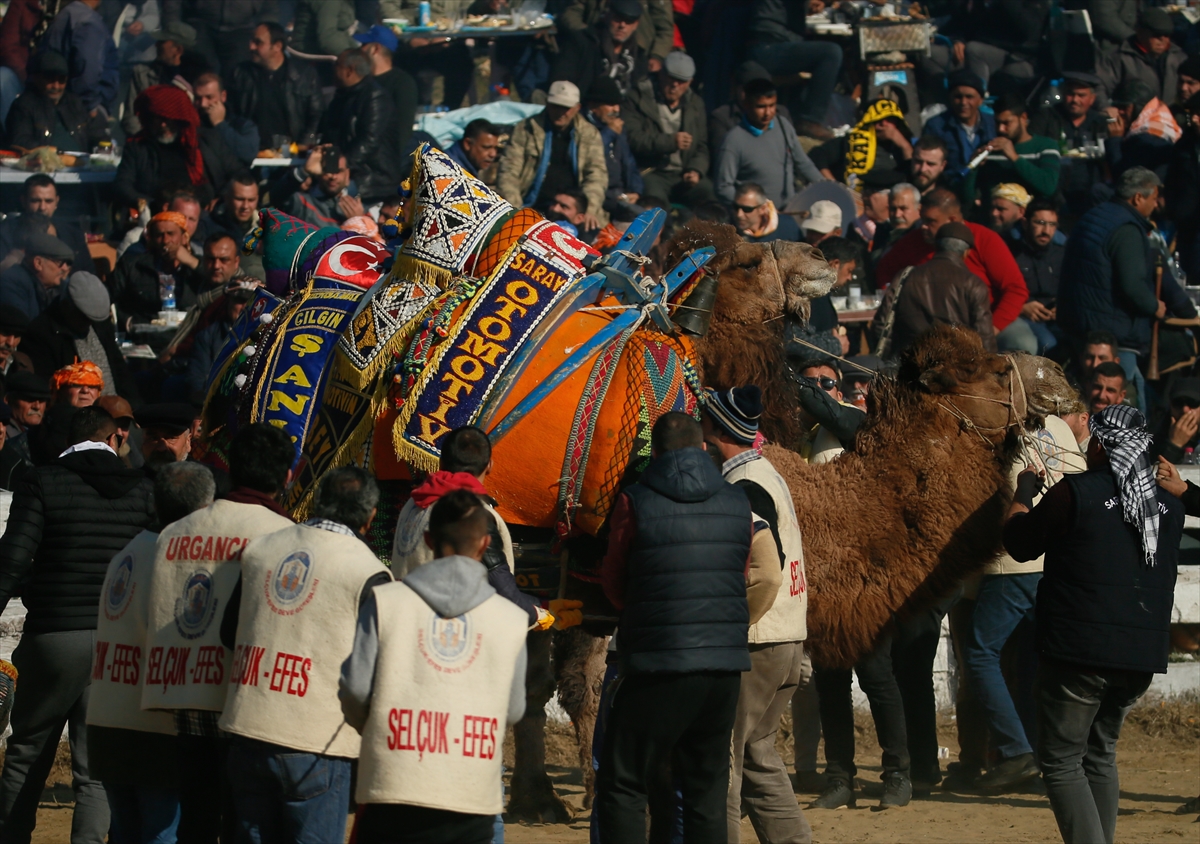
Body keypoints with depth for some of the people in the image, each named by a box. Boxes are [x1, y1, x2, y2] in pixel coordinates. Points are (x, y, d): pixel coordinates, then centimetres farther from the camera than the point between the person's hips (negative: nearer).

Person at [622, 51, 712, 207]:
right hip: (650, 173, -4)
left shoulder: (695, 103, 19)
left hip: (683, 176, 4)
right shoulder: (639, 97, 4)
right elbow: (632, 139, -9)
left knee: (708, 191, -28)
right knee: (655, 197, -37)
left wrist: (696, 171, -5)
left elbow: (702, 147, 17)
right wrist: (670, 141, -15)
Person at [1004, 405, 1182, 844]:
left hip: (1080, 652, -6)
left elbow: (1019, 543, 2)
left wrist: (1023, 492, 19)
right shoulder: (1168, 506, 6)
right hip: (1143, 656, 6)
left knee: (1061, 762, -1)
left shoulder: (1075, 492, -11)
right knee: (1100, 755, 21)